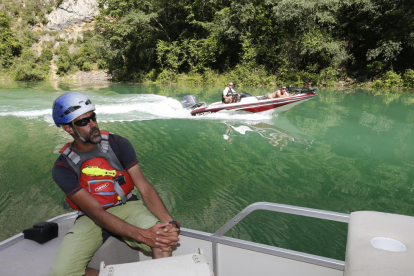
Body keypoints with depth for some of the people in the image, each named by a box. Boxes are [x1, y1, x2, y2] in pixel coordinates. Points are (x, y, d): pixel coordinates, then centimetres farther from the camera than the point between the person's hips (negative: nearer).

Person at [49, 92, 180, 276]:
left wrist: (169, 222, -30)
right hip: (91, 218, 1)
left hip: (126, 207, 0)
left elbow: (145, 188, -13)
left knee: (163, 239, -30)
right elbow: (97, 214, -19)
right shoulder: (62, 168, -11)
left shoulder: (118, 144, -8)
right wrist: (142, 235, -33)